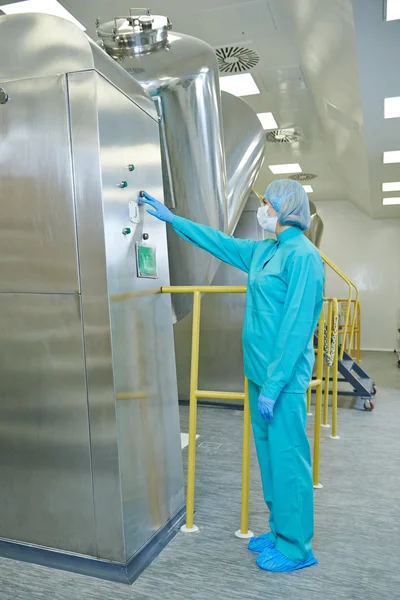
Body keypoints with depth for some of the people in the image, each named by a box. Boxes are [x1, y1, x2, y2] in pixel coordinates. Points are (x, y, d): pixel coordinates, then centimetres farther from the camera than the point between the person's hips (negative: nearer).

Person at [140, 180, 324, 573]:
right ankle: (279, 531, 34)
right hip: (260, 371, 9)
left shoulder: (302, 255, -14)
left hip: (284, 376, -9)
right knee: (269, 453, 17)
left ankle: (295, 548, 20)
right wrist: (172, 219, 27)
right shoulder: (263, 251, 12)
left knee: (286, 458, 3)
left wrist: (273, 385, -19)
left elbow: (297, 324, -19)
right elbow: (219, 242, 23)